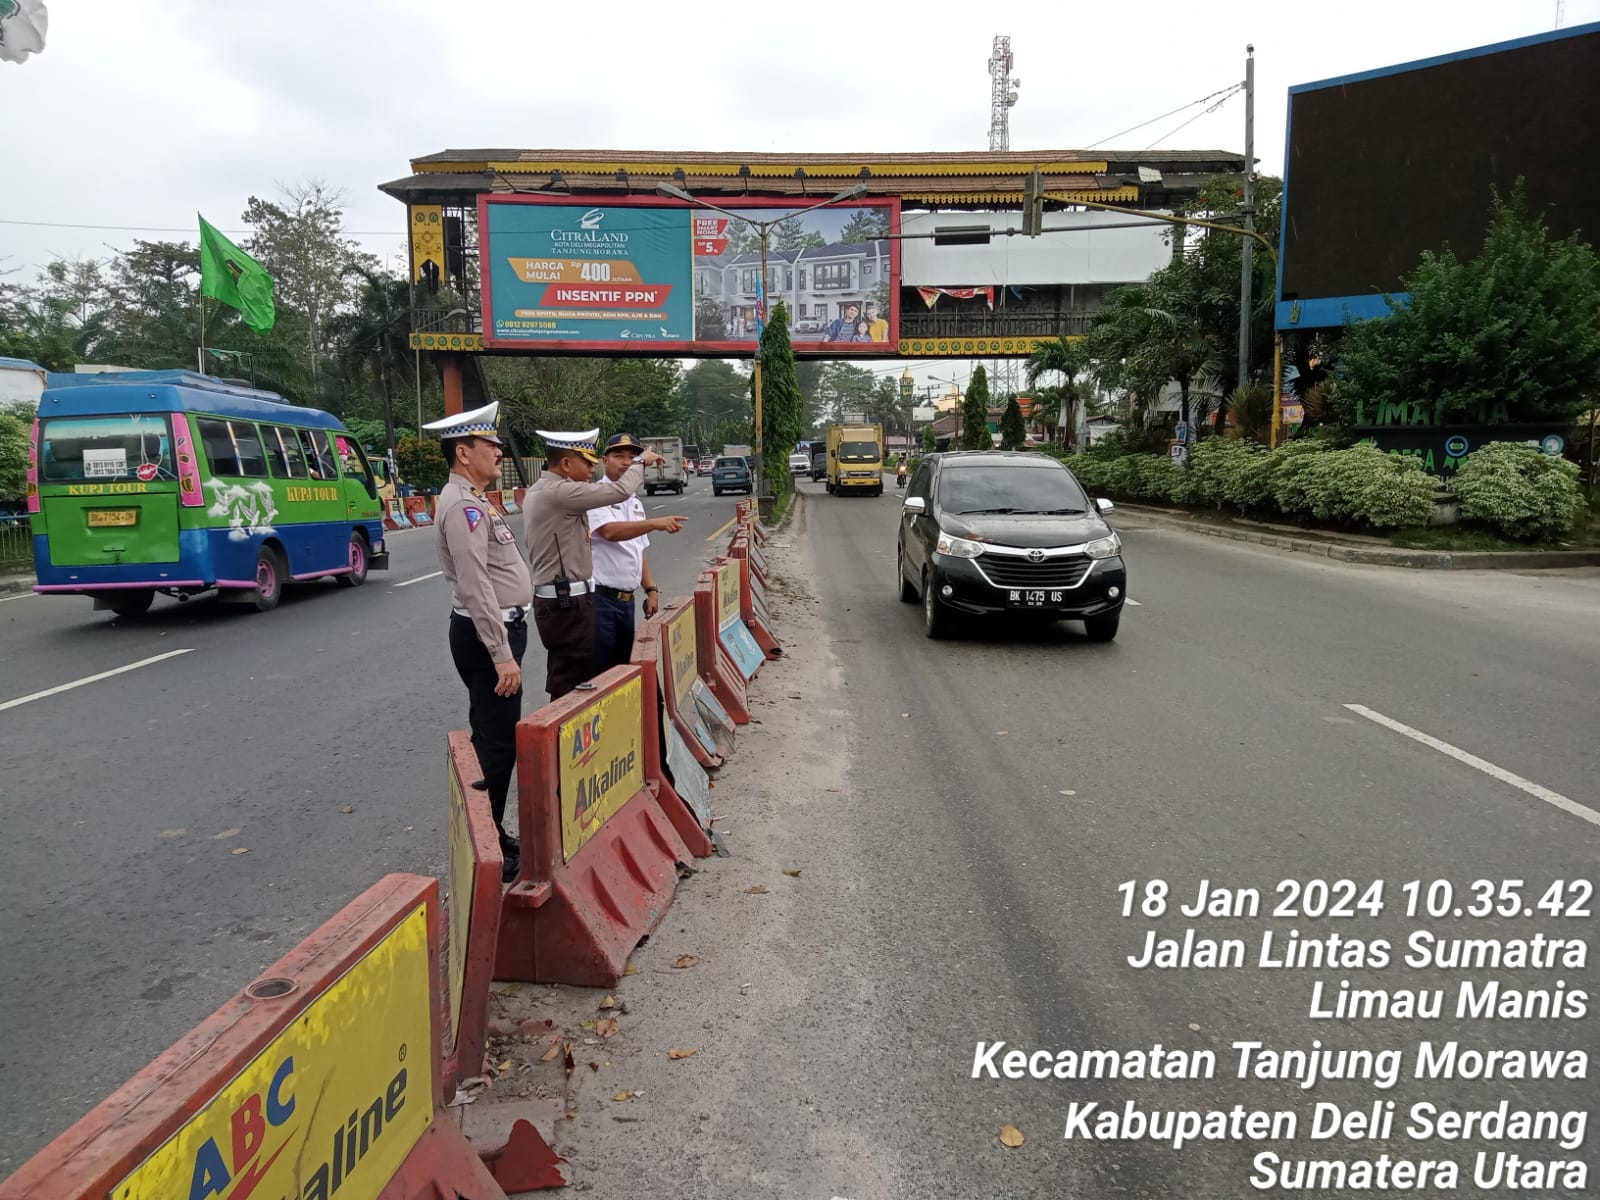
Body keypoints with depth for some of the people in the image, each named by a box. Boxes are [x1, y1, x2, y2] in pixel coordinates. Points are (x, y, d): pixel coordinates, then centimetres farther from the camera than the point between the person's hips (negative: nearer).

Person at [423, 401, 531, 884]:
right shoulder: (463, 505, -18)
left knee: (492, 737, 17)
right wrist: (502, 655, -27)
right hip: (487, 634, -11)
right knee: (498, 744, -5)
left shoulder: (475, 499, 15)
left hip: (501, 627, 11)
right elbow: (475, 586, -25)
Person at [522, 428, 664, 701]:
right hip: (568, 602, -10)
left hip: (554, 598, 10)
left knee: (564, 681, 16)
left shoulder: (538, 491, 14)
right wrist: (641, 462, -4)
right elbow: (621, 490, -20)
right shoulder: (558, 492, -18)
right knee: (570, 685, -4)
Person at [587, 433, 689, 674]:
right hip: (599, 597, -8)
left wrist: (651, 590, 13)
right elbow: (610, 532, -27)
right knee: (599, 674, -5)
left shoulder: (634, 502, 17)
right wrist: (655, 523, -38)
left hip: (626, 599, 8)